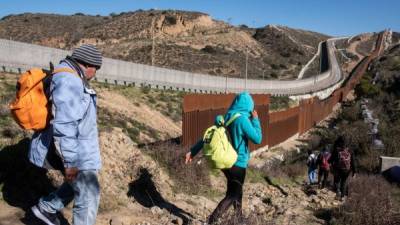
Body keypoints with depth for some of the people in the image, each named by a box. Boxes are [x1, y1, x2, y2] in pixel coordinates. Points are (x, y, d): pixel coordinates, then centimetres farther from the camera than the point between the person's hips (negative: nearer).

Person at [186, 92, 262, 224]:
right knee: (232, 196, 1)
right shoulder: (242, 119, -18)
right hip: (238, 163, -8)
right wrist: (255, 120, -5)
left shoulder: (225, 118, 5)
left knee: (236, 192, 23)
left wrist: (193, 151, 8)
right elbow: (257, 139, -16)